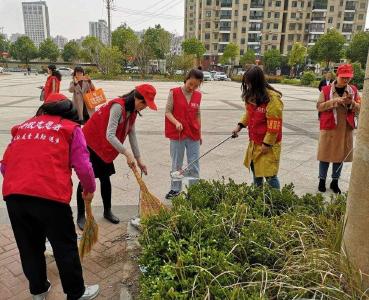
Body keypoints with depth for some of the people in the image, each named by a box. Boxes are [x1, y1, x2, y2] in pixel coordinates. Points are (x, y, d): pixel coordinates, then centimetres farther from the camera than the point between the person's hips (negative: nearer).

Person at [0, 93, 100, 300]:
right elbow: (83, 167, -1)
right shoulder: (70, 128, 8)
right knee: (65, 247, 12)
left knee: (29, 246, 22)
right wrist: (90, 189, 17)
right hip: (49, 196, -5)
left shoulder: (23, 126, 22)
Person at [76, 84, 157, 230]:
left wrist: (139, 160, 1)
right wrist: (127, 154, -33)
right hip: (89, 144, -8)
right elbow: (110, 136, -33)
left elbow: (132, 136, 3)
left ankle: (107, 211, 26)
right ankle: (80, 216, 9)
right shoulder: (118, 106, -27)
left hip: (105, 148, 8)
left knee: (105, 178, 13)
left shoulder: (132, 112, 1)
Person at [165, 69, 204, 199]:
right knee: (176, 164, 10)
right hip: (177, 134, -2)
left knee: (194, 164, 8)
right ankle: (175, 189, 25)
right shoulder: (174, 92, -6)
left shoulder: (198, 96, 5)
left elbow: (198, 115, 12)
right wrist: (176, 122, -22)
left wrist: (199, 133, 12)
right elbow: (168, 111, -5)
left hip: (193, 135, 3)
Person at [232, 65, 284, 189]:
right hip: (254, 142, 8)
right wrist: (240, 126, 6)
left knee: (270, 175, -4)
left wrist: (267, 143, -19)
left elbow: (274, 123, -21)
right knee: (255, 170, 19)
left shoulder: (272, 98, -21)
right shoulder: (252, 95, 5)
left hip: (268, 144, -8)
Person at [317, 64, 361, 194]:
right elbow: (319, 106, -7)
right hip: (328, 127, -3)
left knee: (340, 155, 9)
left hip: (346, 129, 3)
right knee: (325, 154, 5)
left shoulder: (353, 90, 5)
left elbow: (359, 109, 6)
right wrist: (334, 101, -21)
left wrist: (351, 103, -15)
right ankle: (322, 180, 19)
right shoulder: (326, 89, -3)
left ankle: (335, 181, 23)